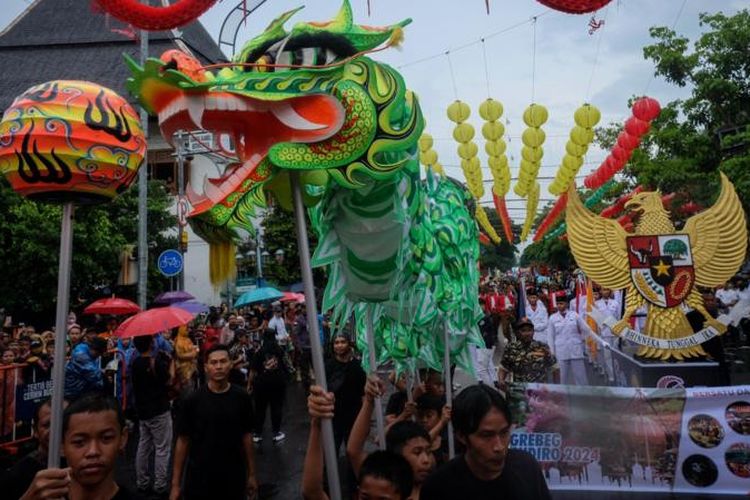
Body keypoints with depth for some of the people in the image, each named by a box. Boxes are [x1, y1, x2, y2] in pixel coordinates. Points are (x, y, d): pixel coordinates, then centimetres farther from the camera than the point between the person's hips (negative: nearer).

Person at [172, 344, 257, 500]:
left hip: (234, 477, 1)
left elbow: (246, 436, 1)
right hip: (199, 478, -1)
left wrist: (252, 474, 3)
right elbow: (183, 441, -5)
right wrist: (176, 483, -5)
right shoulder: (193, 400, -10)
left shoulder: (242, 398, -6)